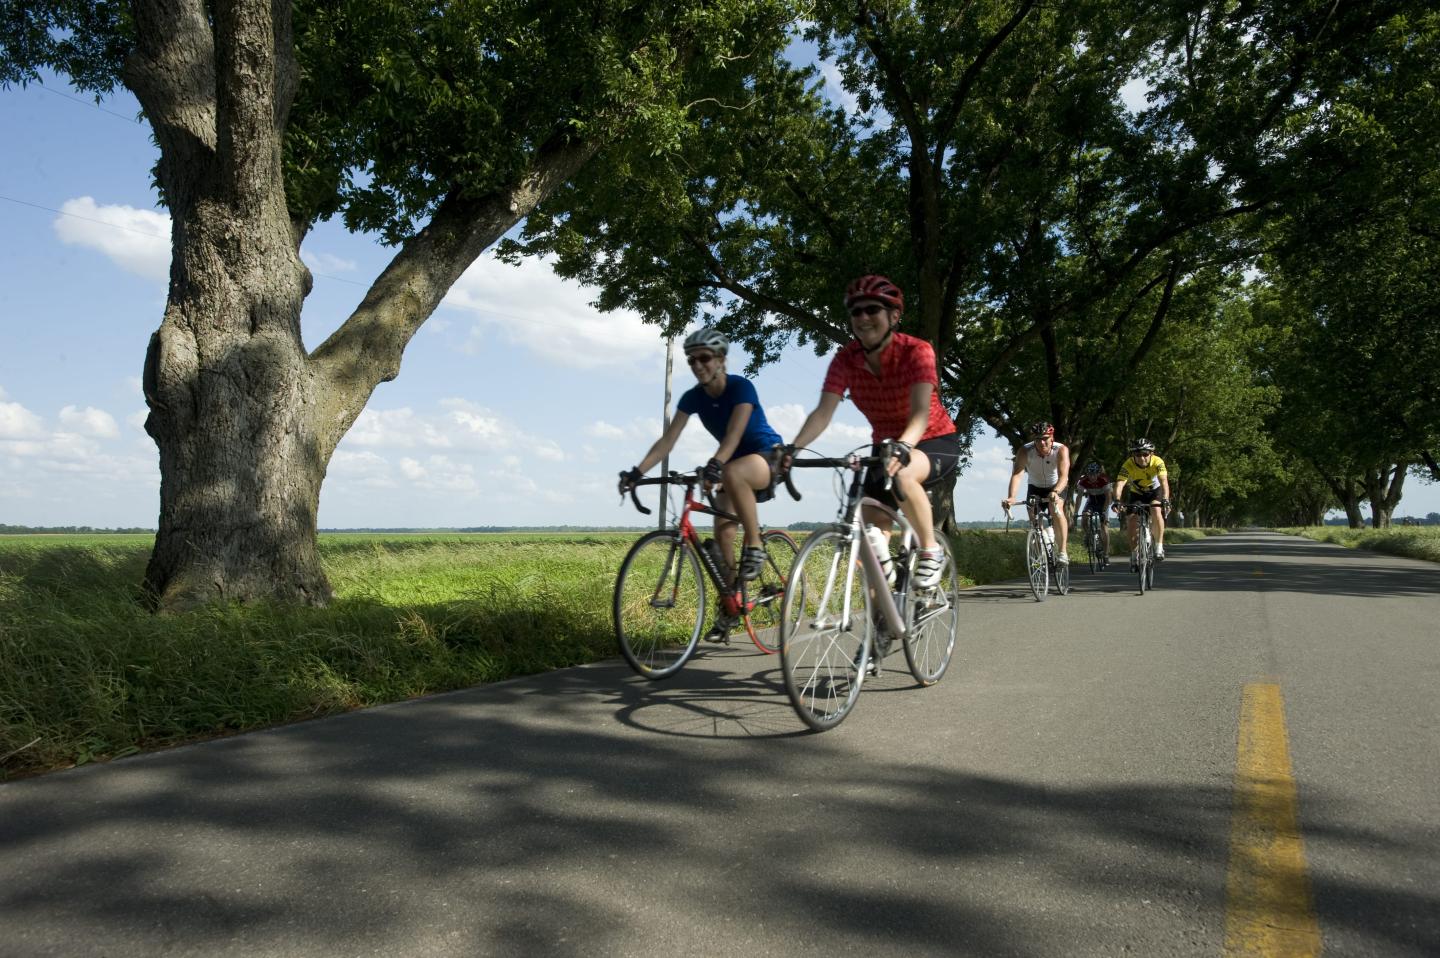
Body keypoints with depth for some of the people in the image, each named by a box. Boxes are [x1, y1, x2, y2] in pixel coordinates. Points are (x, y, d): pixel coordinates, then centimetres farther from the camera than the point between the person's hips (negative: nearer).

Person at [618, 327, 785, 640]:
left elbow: (734, 433, -36)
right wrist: (637, 471, -27)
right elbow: (667, 440, -13)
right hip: (733, 462, 6)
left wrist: (714, 465, -54)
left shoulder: (741, 387, -22)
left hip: (768, 456, -6)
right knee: (722, 534, -7)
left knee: (732, 473, -41)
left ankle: (755, 546, -23)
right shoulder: (693, 397, -6)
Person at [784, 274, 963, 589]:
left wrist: (902, 447, -57)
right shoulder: (845, 359, -13)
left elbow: (921, 412, -36)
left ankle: (931, 552, -15)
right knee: (873, 527, -7)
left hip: (936, 442, -4)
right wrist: (793, 448, -42)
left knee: (901, 475, -37)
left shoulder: (916, 351, -23)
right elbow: (823, 412, -23)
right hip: (886, 446, 5)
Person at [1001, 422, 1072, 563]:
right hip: (1035, 488, 2)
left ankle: (1062, 552, -25)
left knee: (1056, 511, -28)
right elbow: (1016, 474, -39)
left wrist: (1055, 492, -62)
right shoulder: (1025, 451, -28)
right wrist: (1011, 497, -55)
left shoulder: (1061, 450, -30)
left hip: (1056, 487, -2)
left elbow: (1064, 476, -42)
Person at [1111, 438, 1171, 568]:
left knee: (1156, 512, -30)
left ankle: (1159, 547, -16)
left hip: (1155, 491, -1)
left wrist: (1165, 499, -60)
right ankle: (1134, 555, 5)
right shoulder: (1128, 465, -29)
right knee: (1131, 522, -13)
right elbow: (1120, 484, -39)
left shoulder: (1157, 462, -31)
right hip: (1136, 493, 1)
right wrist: (1117, 501, -57)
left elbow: (1164, 481, -43)